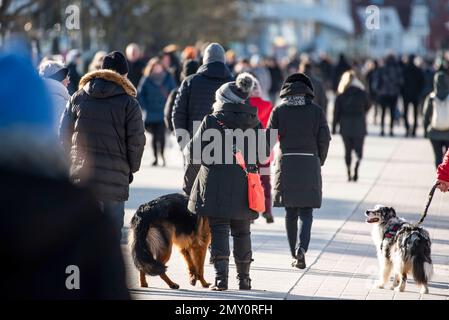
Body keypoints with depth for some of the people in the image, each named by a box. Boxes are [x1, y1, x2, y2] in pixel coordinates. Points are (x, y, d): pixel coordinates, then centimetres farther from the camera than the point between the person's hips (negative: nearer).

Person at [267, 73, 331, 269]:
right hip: (310, 163, -1)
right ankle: (301, 247, -20)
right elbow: (324, 139, -1)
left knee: (290, 212, 11)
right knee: (306, 211, 3)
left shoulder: (279, 110, 2)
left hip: (285, 164, 1)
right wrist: (319, 162, 14)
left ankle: (295, 255, 14)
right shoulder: (316, 111, 1)